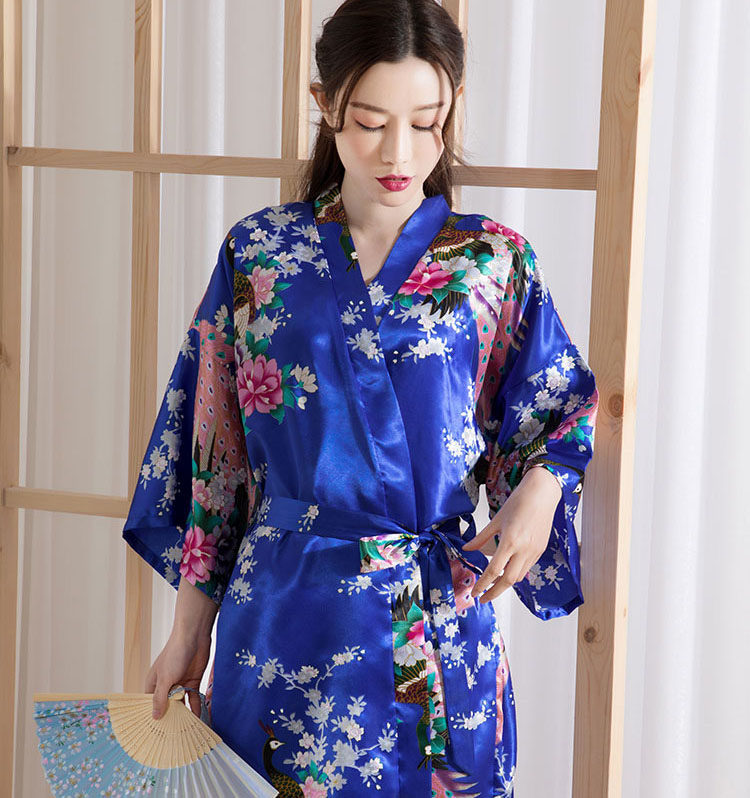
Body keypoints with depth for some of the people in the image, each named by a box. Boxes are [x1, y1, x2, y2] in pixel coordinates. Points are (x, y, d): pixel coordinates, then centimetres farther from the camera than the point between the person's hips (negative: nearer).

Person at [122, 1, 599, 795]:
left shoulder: (496, 264, 0)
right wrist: (189, 630, 5)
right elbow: (212, 453, 4)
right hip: (283, 618, 0)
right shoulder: (258, 254, 1)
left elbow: (562, 416, 6)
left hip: (445, 620, 0)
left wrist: (540, 487, -16)